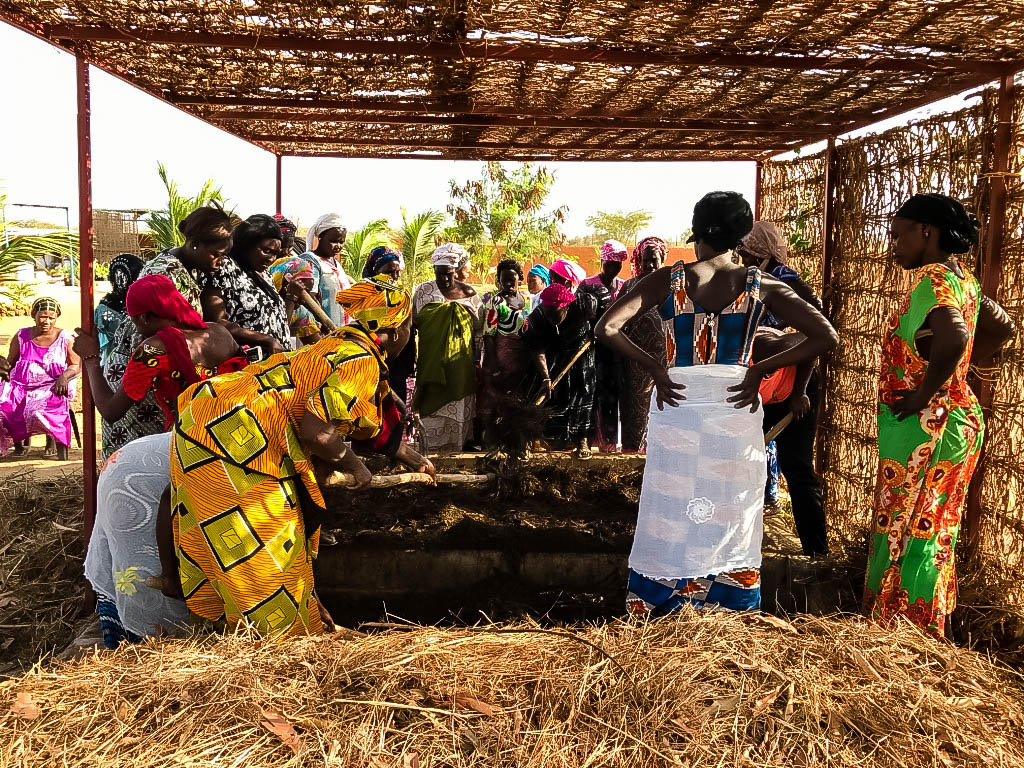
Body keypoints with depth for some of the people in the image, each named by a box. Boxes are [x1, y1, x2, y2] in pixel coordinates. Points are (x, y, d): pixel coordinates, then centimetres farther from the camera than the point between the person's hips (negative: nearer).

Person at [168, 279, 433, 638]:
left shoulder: (340, 346, 18)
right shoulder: (360, 361, -14)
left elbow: (372, 420, 32)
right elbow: (315, 430, -25)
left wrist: (411, 458, 41)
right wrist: (356, 467, -7)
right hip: (231, 439, -10)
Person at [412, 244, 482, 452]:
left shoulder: (469, 294, 4)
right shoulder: (423, 291, 4)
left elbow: (478, 331, 9)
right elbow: (412, 326, 7)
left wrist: (477, 362, 4)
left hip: (460, 366, 1)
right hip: (431, 363, 0)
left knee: (459, 410, 4)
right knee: (433, 408, -2)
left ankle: (456, 450, 13)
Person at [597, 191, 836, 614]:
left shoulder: (668, 279, -2)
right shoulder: (761, 285, 1)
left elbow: (606, 328, -11)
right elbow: (825, 336, -4)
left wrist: (654, 367, -5)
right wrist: (760, 369, -4)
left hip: (676, 408, 0)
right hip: (736, 412, 1)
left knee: (670, 514, 10)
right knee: (733, 517, 12)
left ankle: (655, 609, 20)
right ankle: (731, 610, 22)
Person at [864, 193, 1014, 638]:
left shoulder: (933, 278, -19)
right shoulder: (961, 278, 11)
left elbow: (953, 337, -38)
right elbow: (1002, 327, 25)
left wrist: (923, 393, -25)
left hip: (925, 425, -10)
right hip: (955, 416, 10)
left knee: (906, 531, -1)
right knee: (931, 529, 18)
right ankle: (924, 634, 31)